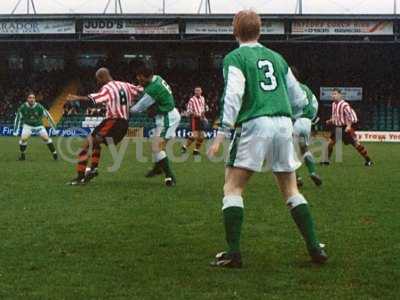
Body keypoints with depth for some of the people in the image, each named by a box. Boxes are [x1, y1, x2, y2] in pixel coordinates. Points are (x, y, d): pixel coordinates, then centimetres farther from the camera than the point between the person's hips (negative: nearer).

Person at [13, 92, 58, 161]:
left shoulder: (39, 107, -23)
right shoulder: (23, 107, -19)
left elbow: (48, 116, -12)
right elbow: (18, 118, -6)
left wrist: (54, 126, -8)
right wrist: (16, 130, -6)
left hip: (38, 125, 0)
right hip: (27, 125, 0)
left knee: (46, 138, -14)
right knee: (23, 139, -18)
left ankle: (54, 154, 0)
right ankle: (22, 155, 4)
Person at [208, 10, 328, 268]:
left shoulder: (235, 58, 4)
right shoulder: (276, 58, 20)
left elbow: (233, 95, -12)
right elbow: (299, 100, 20)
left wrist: (222, 133, -14)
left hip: (254, 125, -5)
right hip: (284, 125, 5)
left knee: (233, 188, 2)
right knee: (291, 190, 15)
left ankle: (233, 253, -6)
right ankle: (315, 248, 11)